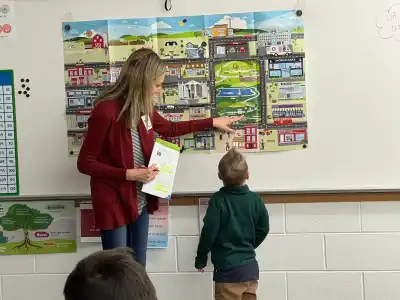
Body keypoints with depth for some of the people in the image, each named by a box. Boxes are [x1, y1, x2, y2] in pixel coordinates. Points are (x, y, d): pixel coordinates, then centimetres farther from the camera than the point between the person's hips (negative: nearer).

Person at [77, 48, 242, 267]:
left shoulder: (142, 108, 4)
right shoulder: (106, 111, -21)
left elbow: (169, 129, 23)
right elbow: (85, 163, -17)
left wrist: (212, 122, 24)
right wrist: (128, 174, -23)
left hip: (140, 201, 8)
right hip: (114, 203, -8)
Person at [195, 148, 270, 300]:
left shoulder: (218, 200, -13)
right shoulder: (255, 199, -1)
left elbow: (209, 232, -12)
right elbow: (263, 229, 7)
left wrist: (200, 259, 1)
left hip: (228, 270, -4)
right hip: (251, 266, 5)